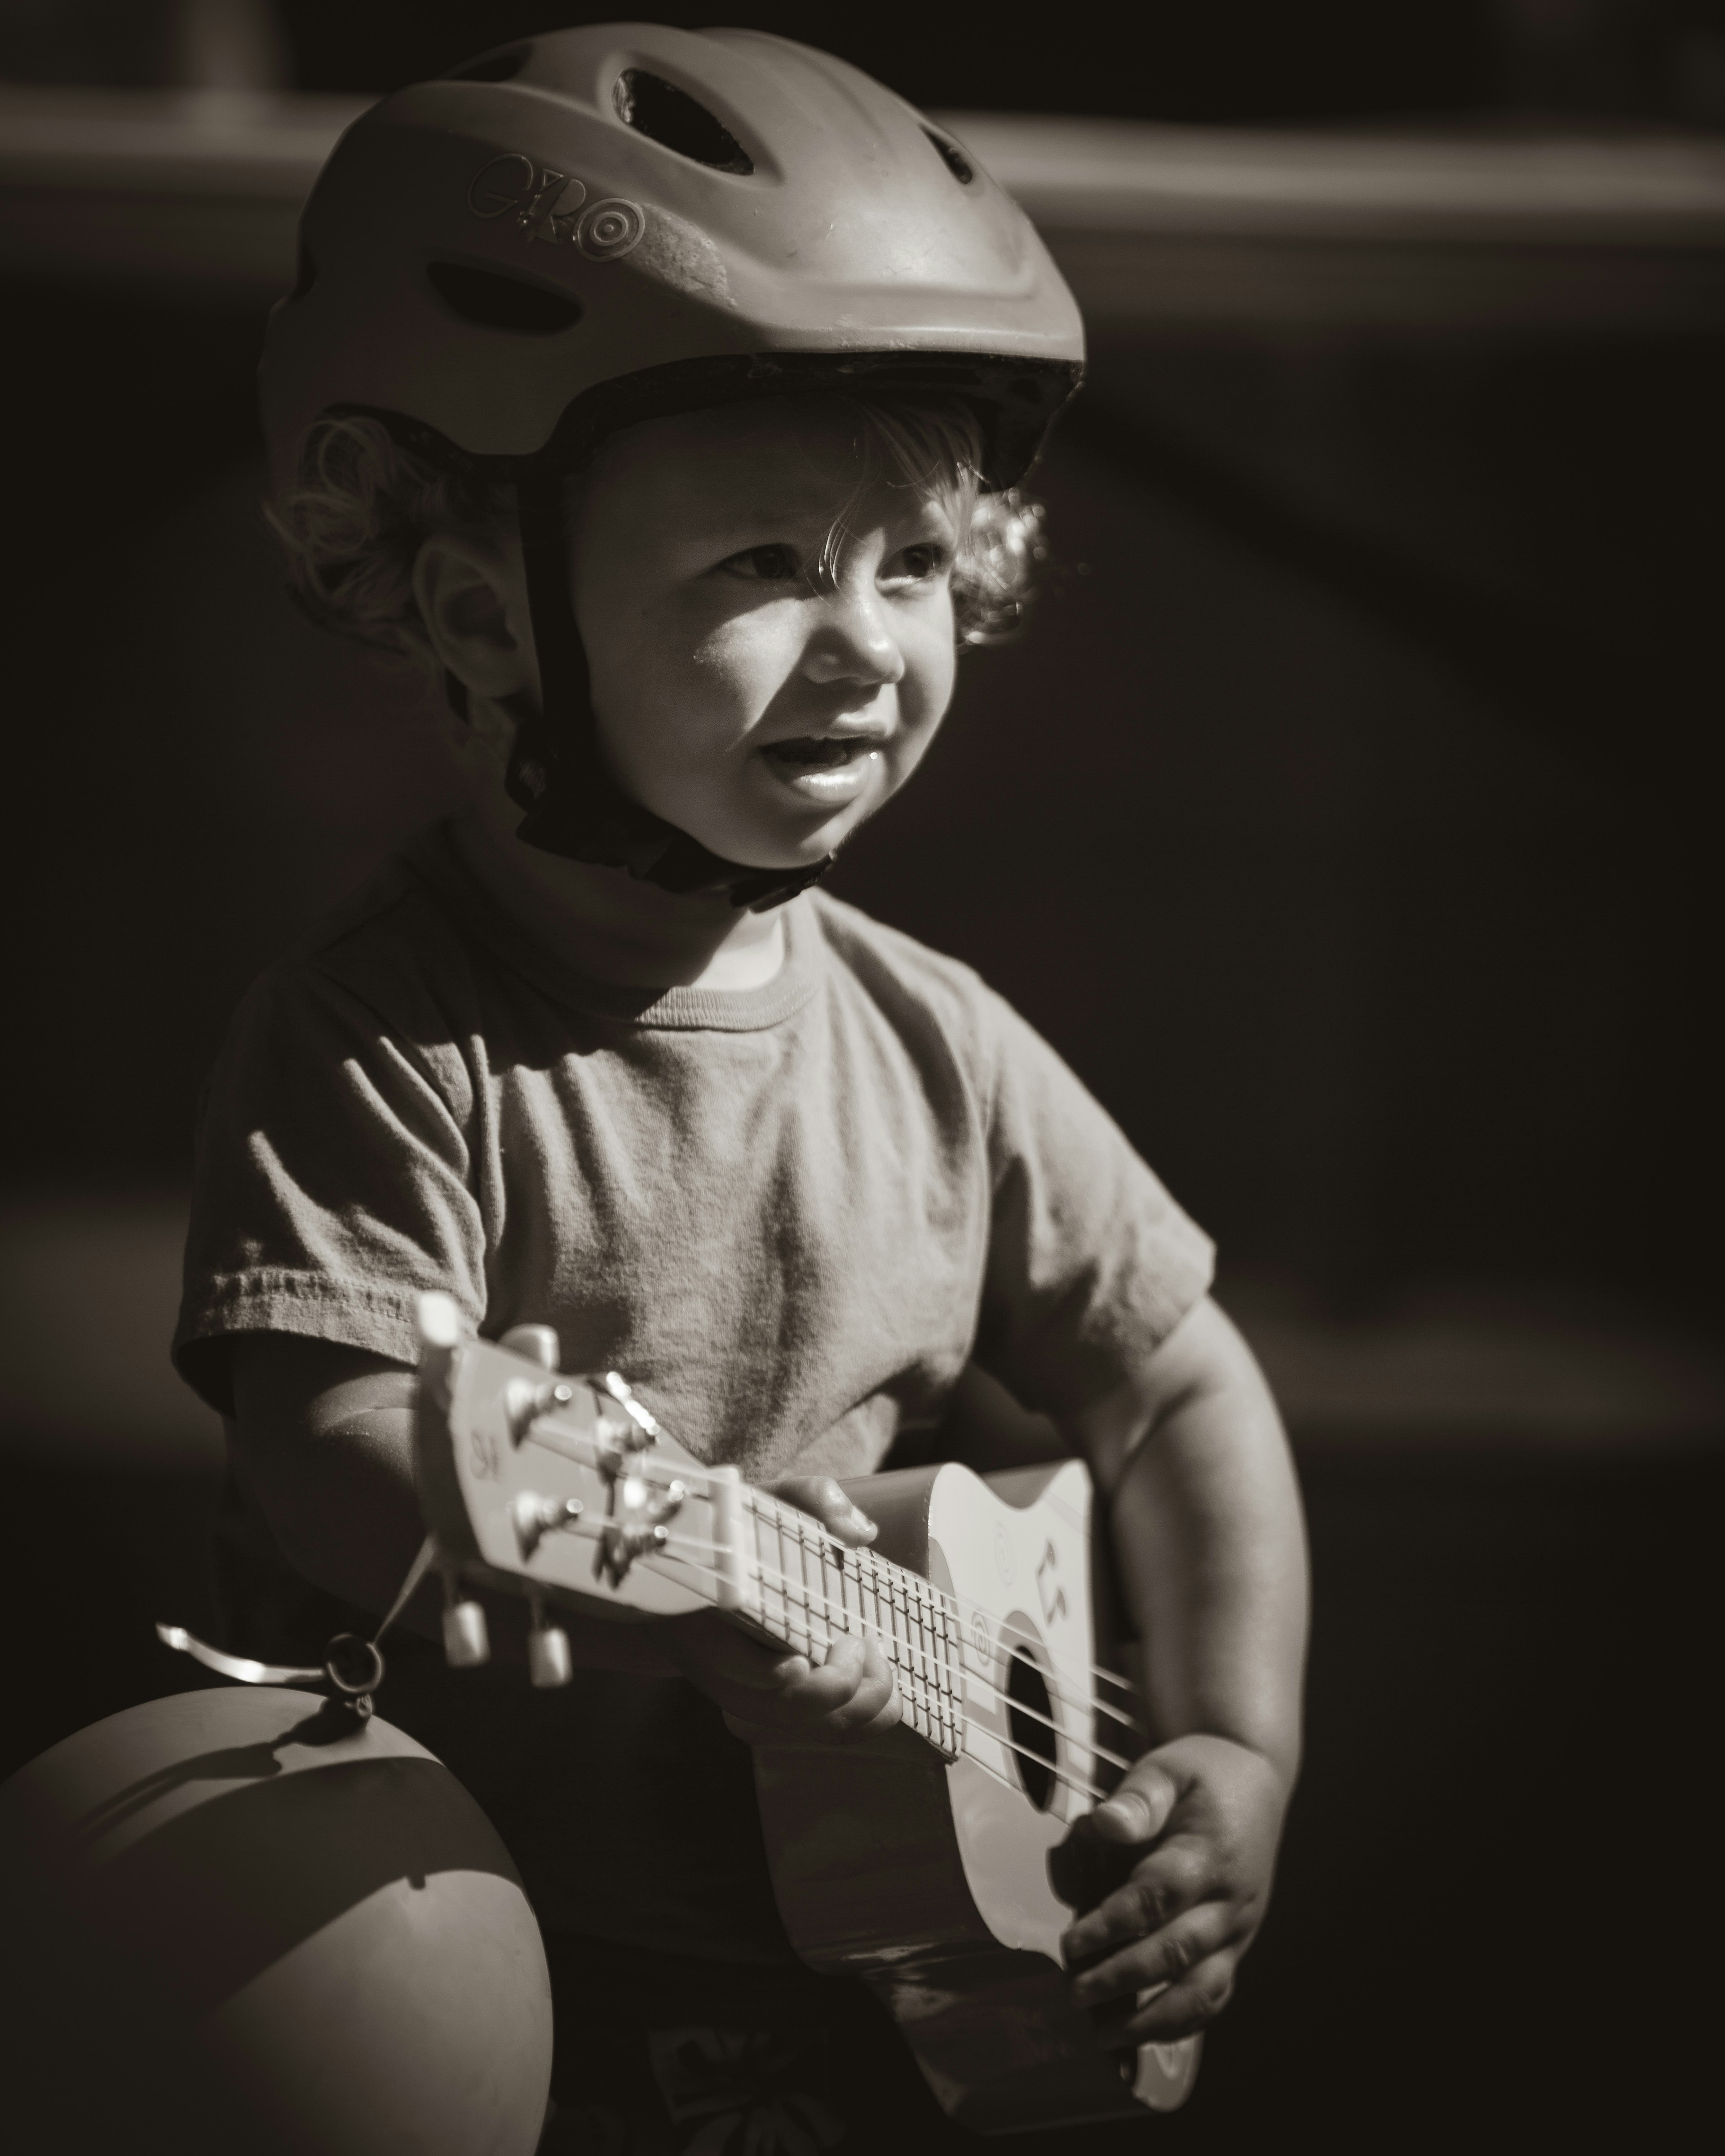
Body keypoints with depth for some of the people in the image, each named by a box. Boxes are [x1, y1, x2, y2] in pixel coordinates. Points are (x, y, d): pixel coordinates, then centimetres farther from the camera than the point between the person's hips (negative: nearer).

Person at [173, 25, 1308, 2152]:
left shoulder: (934, 1046, 5)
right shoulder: (380, 1042, -10)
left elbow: (1177, 1383, 14)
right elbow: (329, 1453, -21)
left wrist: (1241, 1754, 2)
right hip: (450, 1965, -4)